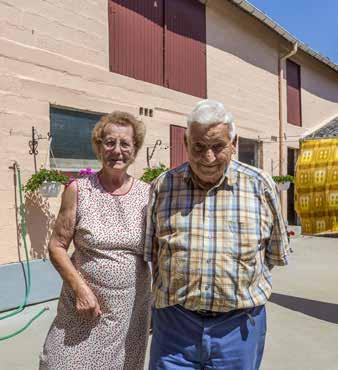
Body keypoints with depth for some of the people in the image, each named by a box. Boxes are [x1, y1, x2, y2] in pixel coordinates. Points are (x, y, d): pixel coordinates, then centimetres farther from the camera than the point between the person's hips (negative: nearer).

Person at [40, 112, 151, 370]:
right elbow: (57, 246, -2)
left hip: (131, 311, 2)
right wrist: (80, 287, -14)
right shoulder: (78, 191, -6)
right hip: (83, 308, -1)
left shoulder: (147, 194, -2)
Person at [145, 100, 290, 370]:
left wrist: (236, 283, 7)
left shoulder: (260, 185, -4)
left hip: (238, 327, 0)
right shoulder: (162, 186, 0)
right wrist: (175, 296, 8)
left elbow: (274, 254, 8)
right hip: (174, 326, 1)